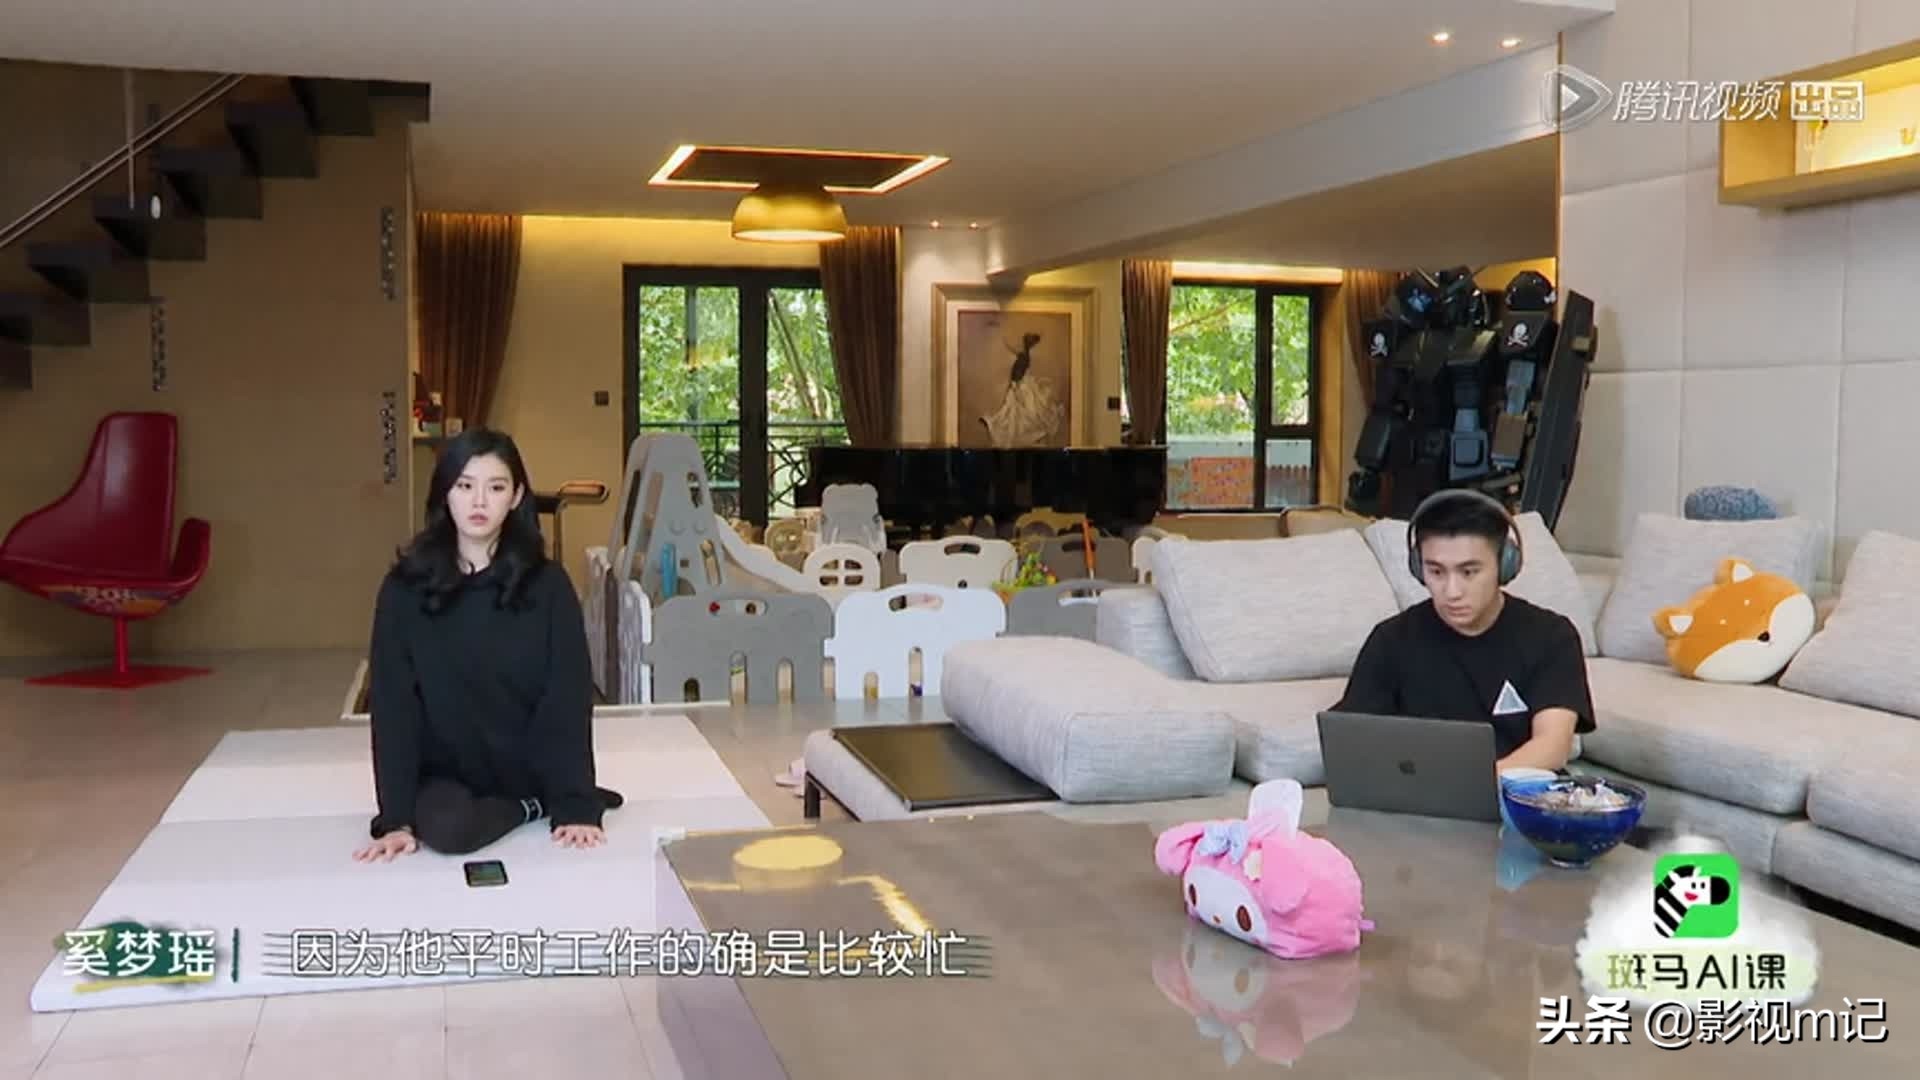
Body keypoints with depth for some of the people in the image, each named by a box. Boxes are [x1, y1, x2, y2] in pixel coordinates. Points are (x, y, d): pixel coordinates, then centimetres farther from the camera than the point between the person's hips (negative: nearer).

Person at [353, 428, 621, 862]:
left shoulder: (547, 583, -6)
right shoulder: (405, 587, -5)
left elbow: (569, 697, -9)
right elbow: (392, 705, -7)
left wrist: (577, 805, -18)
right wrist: (396, 817, -15)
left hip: (529, 770, 1)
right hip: (446, 774, -1)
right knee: (446, 828, -31)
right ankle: (535, 807, -5)